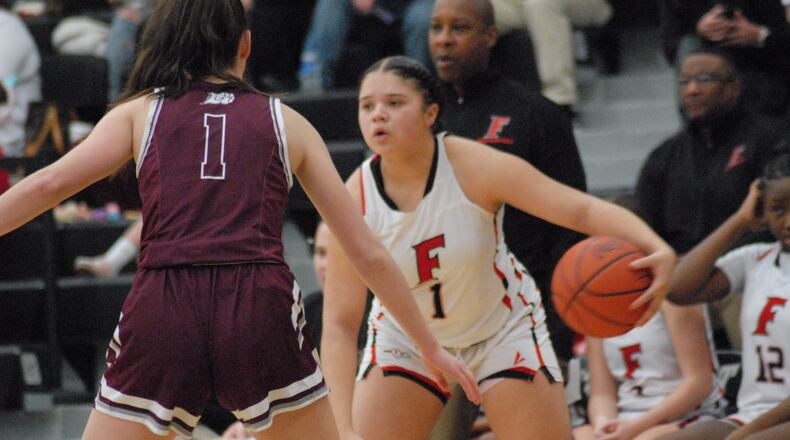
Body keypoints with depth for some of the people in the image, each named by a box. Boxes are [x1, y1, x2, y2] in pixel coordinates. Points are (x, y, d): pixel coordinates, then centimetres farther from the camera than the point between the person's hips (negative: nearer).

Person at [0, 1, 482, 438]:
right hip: (261, 310, 0)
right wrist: (431, 346, 27)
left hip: (161, 313, 0)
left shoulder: (139, 112, 17)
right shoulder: (286, 122, 19)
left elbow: (49, 183, 0)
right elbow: (368, 253, 19)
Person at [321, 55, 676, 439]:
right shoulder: (355, 199, -22)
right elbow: (339, 324, -21)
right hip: (406, 340, 1)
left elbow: (583, 210, -28)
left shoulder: (475, 166, -25)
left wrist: (655, 249, -49)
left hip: (502, 329, -1)